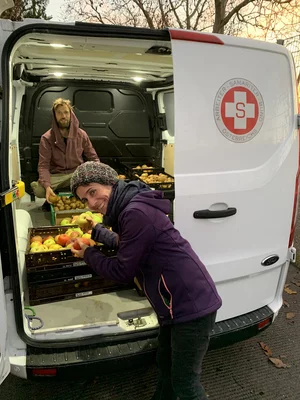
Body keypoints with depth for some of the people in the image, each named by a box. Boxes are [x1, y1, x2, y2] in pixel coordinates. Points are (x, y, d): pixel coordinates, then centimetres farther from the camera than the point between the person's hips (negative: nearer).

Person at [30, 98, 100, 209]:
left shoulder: (81, 134, 2)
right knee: (38, 189, -32)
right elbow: (43, 166, -11)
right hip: (56, 176, -1)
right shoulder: (47, 138, -4)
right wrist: (47, 186, -30)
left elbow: (93, 158, 7)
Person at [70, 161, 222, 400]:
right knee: (165, 365, 28)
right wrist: (96, 229, 34)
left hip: (192, 305, -10)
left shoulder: (136, 212, -25)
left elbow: (123, 271, -17)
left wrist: (88, 254, -2)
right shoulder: (129, 206, 7)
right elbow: (124, 244, 25)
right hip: (179, 303, 10)